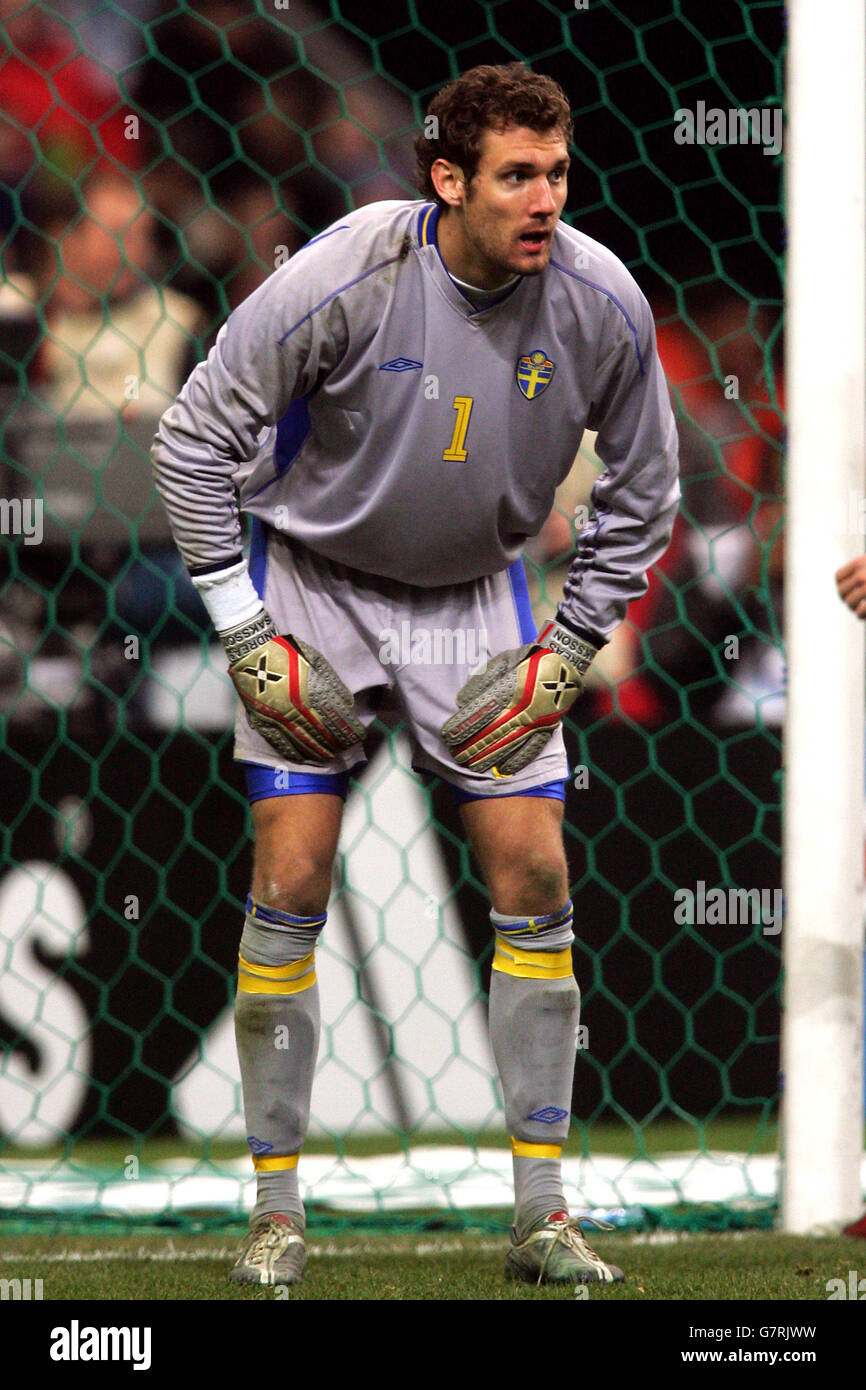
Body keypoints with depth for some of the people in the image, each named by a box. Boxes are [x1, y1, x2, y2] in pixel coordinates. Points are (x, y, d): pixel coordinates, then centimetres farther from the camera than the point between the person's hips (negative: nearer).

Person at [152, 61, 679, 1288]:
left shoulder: (601, 303, -15)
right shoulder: (345, 277, -25)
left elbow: (643, 494, 1)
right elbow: (195, 438, -14)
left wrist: (563, 659, -4)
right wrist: (248, 634, -13)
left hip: (473, 594, 3)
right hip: (311, 579, -3)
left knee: (533, 877, -5)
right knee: (291, 879, -8)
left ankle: (542, 1213, 2)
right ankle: (276, 1211, 3)